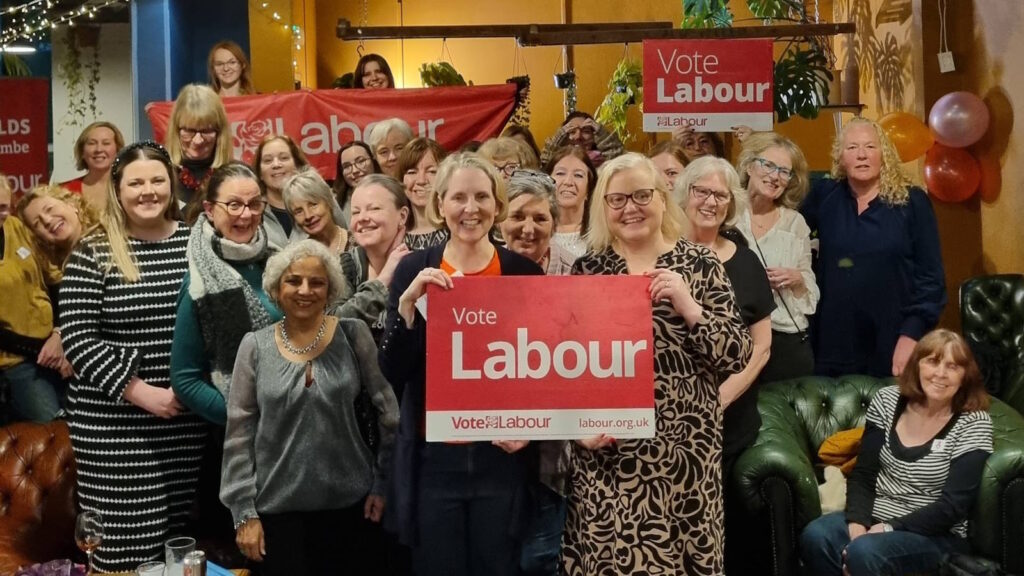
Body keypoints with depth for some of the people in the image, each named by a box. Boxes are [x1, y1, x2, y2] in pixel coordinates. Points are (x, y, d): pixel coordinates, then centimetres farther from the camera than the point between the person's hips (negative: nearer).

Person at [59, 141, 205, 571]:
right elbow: (77, 340, -8)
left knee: (184, 537, 8)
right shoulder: (93, 253, -4)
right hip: (114, 420, -3)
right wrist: (140, 391, -15)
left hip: (189, 414, 3)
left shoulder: (195, 243, 7)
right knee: (126, 540, -1)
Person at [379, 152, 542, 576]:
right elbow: (391, 371, -7)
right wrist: (408, 303, -19)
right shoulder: (414, 270, -1)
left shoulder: (523, 272, 0)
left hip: (501, 456, 0)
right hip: (433, 457, 0)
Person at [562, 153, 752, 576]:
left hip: (685, 452, 0)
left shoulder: (699, 264, 2)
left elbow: (738, 357, -4)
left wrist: (688, 307, -16)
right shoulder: (586, 270, 5)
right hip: (605, 454, 1)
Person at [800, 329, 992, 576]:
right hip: (874, 517, 4)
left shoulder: (974, 424, -8)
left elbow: (952, 507, -13)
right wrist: (857, 522, -15)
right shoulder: (887, 401, 4)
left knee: (863, 552, -33)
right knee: (814, 537, -26)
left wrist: (889, 528, -19)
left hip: (937, 535, -4)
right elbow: (863, 474, 2)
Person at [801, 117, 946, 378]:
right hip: (834, 344, 2)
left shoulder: (912, 202, -1)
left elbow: (931, 276, -2)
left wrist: (912, 334, -11)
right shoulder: (825, 195, 6)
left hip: (894, 346, -2)